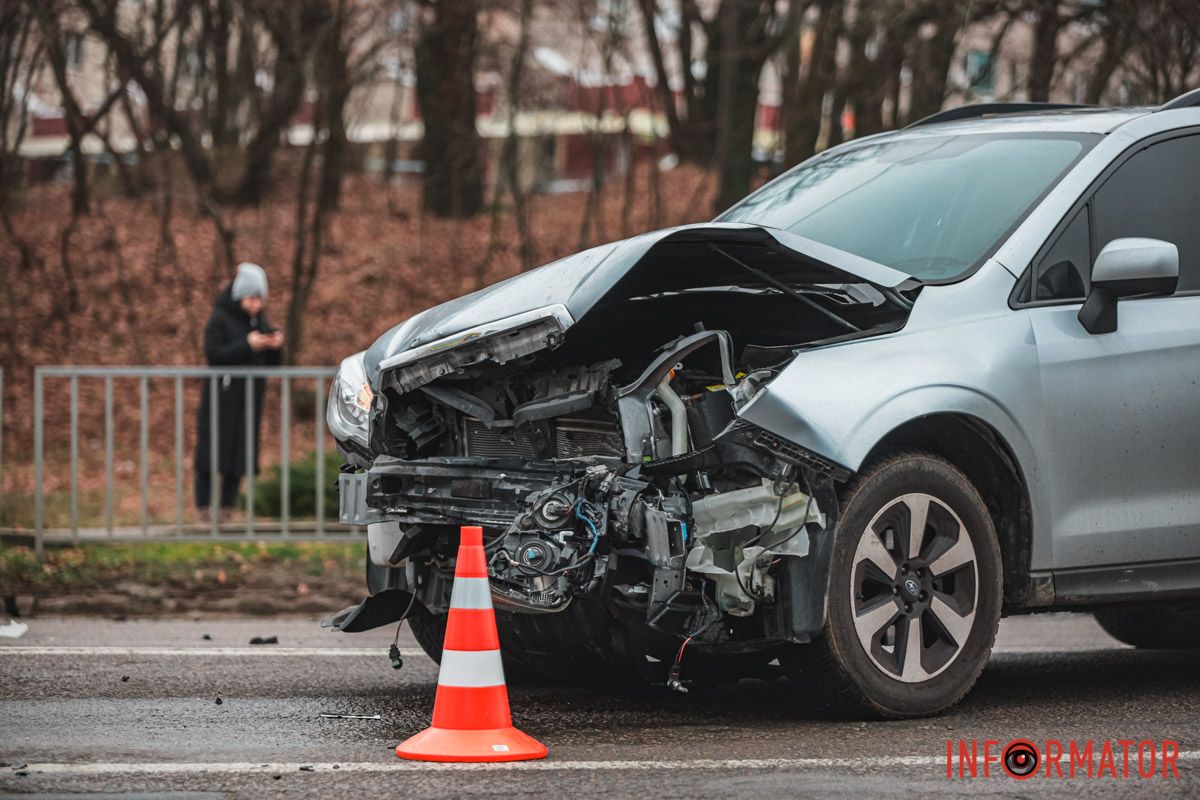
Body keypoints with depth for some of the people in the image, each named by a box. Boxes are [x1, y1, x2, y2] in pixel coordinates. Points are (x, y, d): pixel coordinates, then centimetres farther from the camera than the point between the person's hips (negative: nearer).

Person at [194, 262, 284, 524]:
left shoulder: (260, 322, 10)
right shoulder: (219, 319, -6)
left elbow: (271, 364, 9)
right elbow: (213, 353, -17)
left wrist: (275, 346, -12)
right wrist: (247, 345, -24)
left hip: (249, 397, 5)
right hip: (222, 394, -5)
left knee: (239, 450, 2)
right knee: (214, 448, -6)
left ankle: (225, 505, 5)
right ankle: (206, 504, -3)